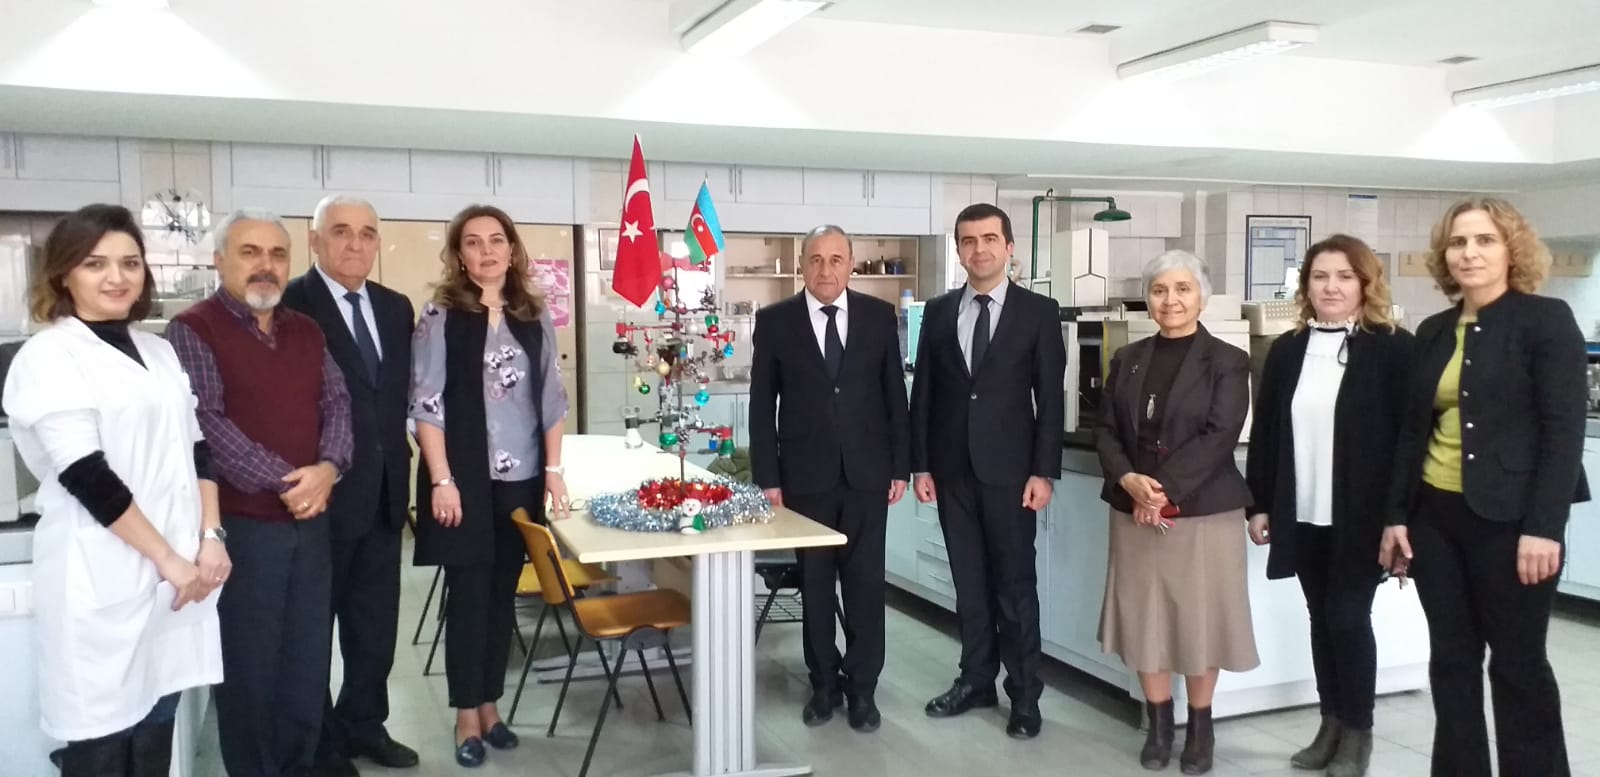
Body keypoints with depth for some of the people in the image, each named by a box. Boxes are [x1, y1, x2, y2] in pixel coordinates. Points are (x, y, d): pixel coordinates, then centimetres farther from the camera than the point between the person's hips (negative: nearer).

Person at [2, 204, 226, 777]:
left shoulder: (159, 351, 13)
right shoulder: (49, 355, -6)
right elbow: (85, 475, -14)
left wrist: (210, 537, -2)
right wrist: (167, 558, -13)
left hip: (178, 568, 6)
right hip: (102, 576, -6)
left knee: (156, 729, 14)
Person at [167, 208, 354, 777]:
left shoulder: (307, 331, 12)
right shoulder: (192, 330, -6)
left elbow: (337, 403, 8)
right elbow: (206, 422, -15)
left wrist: (328, 467, -11)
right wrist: (283, 482, -17)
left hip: (310, 517, 6)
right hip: (242, 522, -5)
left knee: (309, 654, 13)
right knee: (250, 659, 5)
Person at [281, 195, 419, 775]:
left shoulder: (396, 308, 9)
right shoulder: (289, 305, -11)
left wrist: (398, 460, 3)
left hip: (384, 490, 6)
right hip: (322, 493, -6)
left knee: (377, 622, 16)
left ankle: (363, 724, 33)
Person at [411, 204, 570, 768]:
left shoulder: (535, 316, 6)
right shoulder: (440, 316, -4)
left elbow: (552, 399, 9)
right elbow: (426, 403, -7)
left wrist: (554, 470, 3)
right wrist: (441, 479, -12)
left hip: (522, 478, 3)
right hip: (463, 477, -3)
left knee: (503, 592, 11)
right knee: (468, 593, 4)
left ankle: (489, 703, 25)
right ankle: (467, 715, 17)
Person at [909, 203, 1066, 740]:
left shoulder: (1039, 311, -1)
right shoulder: (938, 311, 7)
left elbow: (1050, 398, -4)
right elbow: (922, 392, 8)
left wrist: (1043, 472, -9)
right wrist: (920, 465, 3)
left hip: (1009, 469, -3)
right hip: (952, 469, 3)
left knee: (1015, 583, 4)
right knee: (969, 581, 11)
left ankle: (1024, 693, 15)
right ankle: (976, 680, 23)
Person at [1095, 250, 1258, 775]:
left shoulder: (1227, 361, -2)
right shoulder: (1127, 359, 10)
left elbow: (1220, 437, -12)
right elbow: (1105, 431, 5)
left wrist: (1165, 491, -18)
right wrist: (1129, 480, -14)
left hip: (1204, 512, -3)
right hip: (1135, 512, 3)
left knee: (1199, 619, 5)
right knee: (1144, 617, 8)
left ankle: (1200, 729, 22)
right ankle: (1158, 725, 23)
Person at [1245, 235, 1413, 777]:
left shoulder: (1393, 348, -5)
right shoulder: (1287, 350, 8)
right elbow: (1264, 433, 10)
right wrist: (1259, 505, 7)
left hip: (1361, 515, -4)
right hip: (1302, 515, 5)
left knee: (1348, 617, -1)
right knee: (1321, 618, 12)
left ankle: (1358, 732, 17)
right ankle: (1331, 725, 24)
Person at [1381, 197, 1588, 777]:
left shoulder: (1547, 320, -5)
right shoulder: (1434, 332, 10)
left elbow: (1564, 429, -11)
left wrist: (1543, 527, -17)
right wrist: (1397, 515, 7)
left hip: (1510, 519, -5)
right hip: (1436, 517, 5)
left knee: (1517, 663, 4)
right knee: (1450, 661, 11)